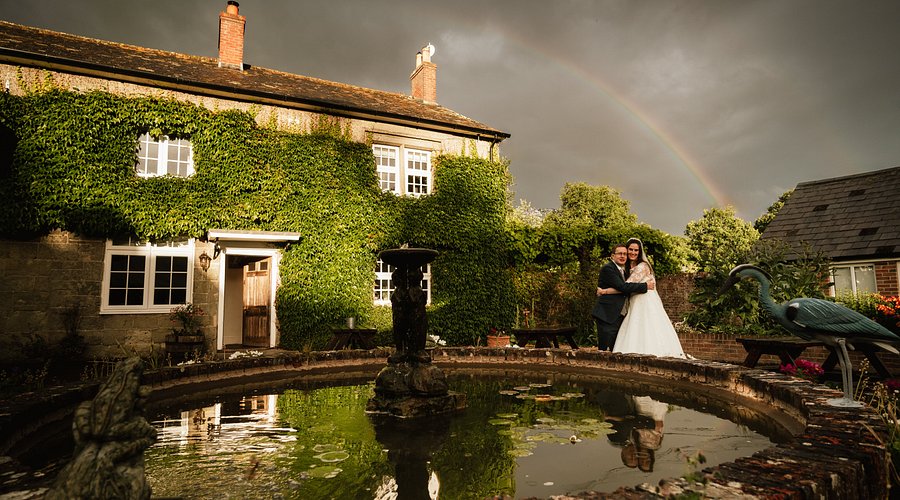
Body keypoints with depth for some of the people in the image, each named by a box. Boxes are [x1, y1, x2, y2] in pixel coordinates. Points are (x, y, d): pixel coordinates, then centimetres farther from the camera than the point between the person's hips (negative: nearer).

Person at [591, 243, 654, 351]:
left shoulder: (623, 271, 19)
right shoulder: (608, 268, -11)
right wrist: (645, 286, -13)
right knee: (604, 350, -7)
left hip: (619, 316, 9)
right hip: (607, 316, -9)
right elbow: (622, 287, -19)